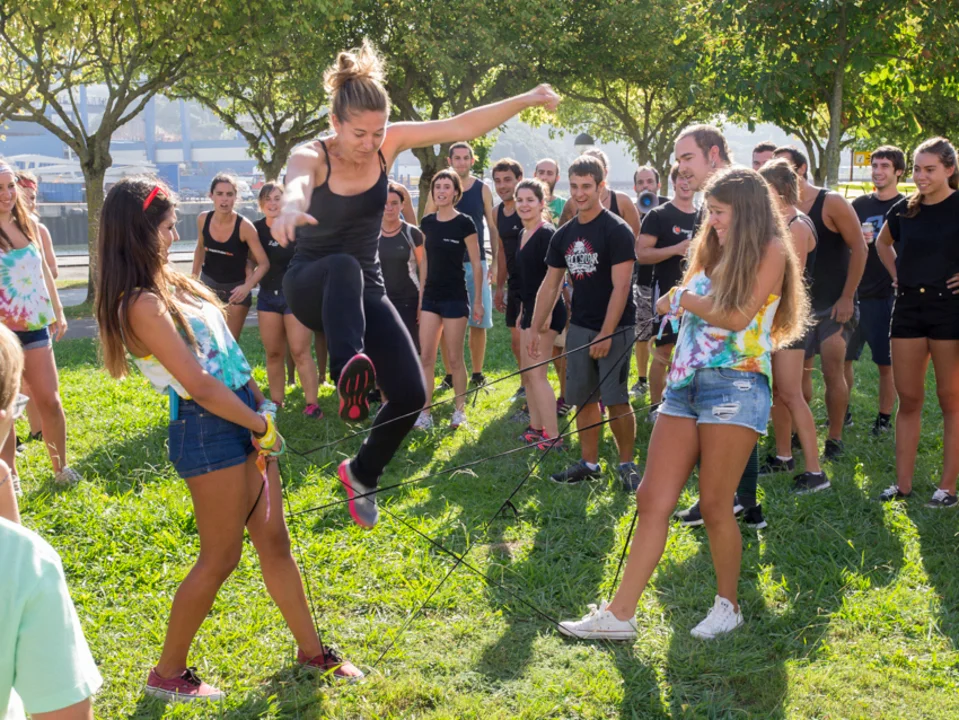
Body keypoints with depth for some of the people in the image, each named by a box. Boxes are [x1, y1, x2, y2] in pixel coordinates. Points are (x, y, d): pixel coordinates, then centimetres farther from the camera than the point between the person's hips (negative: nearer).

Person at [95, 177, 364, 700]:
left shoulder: (169, 283, 10)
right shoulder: (143, 305, -19)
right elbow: (198, 386, -21)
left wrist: (260, 405, 0)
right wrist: (260, 424, -10)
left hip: (242, 419, 8)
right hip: (207, 432, -8)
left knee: (274, 540, 15)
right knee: (220, 557, 3)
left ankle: (311, 650, 28)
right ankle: (168, 673, 19)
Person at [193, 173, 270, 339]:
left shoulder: (244, 226, -23)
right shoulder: (203, 219, -11)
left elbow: (264, 263, -20)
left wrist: (247, 286, -34)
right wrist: (193, 279, 11)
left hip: (235, 288, -3)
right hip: (208, 283, 3)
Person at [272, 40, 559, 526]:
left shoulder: (390, 142, -8)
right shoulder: (312, 156, -20)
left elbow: (463, 127, -11)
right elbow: (297, 181, -45)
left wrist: (527, 99, -19)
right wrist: (291, 207, -69)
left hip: (365, 290, 4)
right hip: (311, 286, -4)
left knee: (411, 394, -8)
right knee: (344, 266, -41)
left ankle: (361, 474, 18)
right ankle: (350, 373, -64)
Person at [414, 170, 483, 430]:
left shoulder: (464, 223, -8)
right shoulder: (427, 222, 7)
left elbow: (476, 264, -5)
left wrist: (477, 300, -6)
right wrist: (420, 294, 13)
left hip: (455, 297, -5)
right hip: (430, 296, 5)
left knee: (454, 358, 3)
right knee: (426, 357, 0)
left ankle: (460, 411, 17)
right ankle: (424, 413, 4)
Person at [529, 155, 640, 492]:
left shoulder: (617, 231, -11)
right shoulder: (564, 235, 9)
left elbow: (621, 286, -16)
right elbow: (550, 285, 13)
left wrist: (606, 334, -19)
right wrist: (535, 329, 9)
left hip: (614, 328, -6)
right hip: (580, 327, 6)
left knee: (615, 399, -8)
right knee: (583, 398, 8)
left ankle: (627, 464, 7)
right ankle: (589, 464, 18)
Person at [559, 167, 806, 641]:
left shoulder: (770, 251, 0)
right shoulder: (713, 253, 22)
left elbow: (738, 317, -10)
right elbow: (679, 306, 18)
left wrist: (686, 300, 2)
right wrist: (676, 303, -2)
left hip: (735, 384, -6)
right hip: (686, 384, 7)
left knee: (715, 505, -3)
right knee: (653, 499, -1)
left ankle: (728, 605, 17)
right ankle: (619, 613, -2)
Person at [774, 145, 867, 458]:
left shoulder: (831, 203, -10)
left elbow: (859, 248, -11)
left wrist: (847, 298, -13)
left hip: (834, 303, -5)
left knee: (833, 371, -7)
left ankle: (835, 440, 3)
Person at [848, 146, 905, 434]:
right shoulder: (859, 204, 9)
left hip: (888, 295, -4)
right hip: (856, 293, 4)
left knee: (886, 363, 1)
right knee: (842, 356, 6)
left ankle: (884, 418, 15)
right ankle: (842, 411, 21)